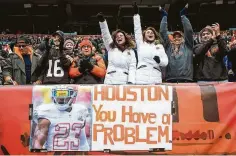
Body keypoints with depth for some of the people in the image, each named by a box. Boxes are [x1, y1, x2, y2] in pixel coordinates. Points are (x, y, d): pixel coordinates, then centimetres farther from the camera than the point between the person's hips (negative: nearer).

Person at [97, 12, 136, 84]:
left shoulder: (131, 52, 17)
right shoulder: (111, 48, 19)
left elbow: (132, 68, 6)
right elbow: (105, 35, 5)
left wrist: (131, 82, -11)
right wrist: (102, 21, -10)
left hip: (125, 82, 0)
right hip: (110, 81, 0)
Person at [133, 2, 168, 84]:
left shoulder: (159, 46, 21)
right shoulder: (140, 44, 18)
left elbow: (165, 61, 12)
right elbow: (137, 30, 9)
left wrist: (159, 60, -11)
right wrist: (136, 14, 2)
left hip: (155, 78, 2)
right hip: (141, 78, -1)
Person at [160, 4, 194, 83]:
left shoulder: (187, 45, 14)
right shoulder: (168, 46, 17)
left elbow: (189, 30, 7)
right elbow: (163, 32, 15)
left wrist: (183, 15, 11)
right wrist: (164, 16, 18)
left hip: (186, 78, -1)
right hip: (170, 78, 1)